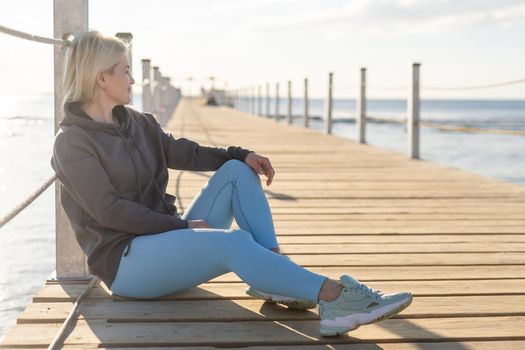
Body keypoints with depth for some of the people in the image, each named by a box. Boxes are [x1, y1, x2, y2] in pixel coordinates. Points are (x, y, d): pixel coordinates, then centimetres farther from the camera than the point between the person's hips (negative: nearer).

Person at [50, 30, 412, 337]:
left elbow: (183, 152, 11)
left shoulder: (137, 122, 11)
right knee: (236, 241, -31)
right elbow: (109, 211, -18)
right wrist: (182, 225, -18)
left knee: (236, 171, -4)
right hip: (126, 261, -8)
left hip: (166, 237, 9)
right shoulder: (72, 142, -11)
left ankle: (274, 275, -18)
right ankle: (333, 296, -38)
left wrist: (241, 154, -6)